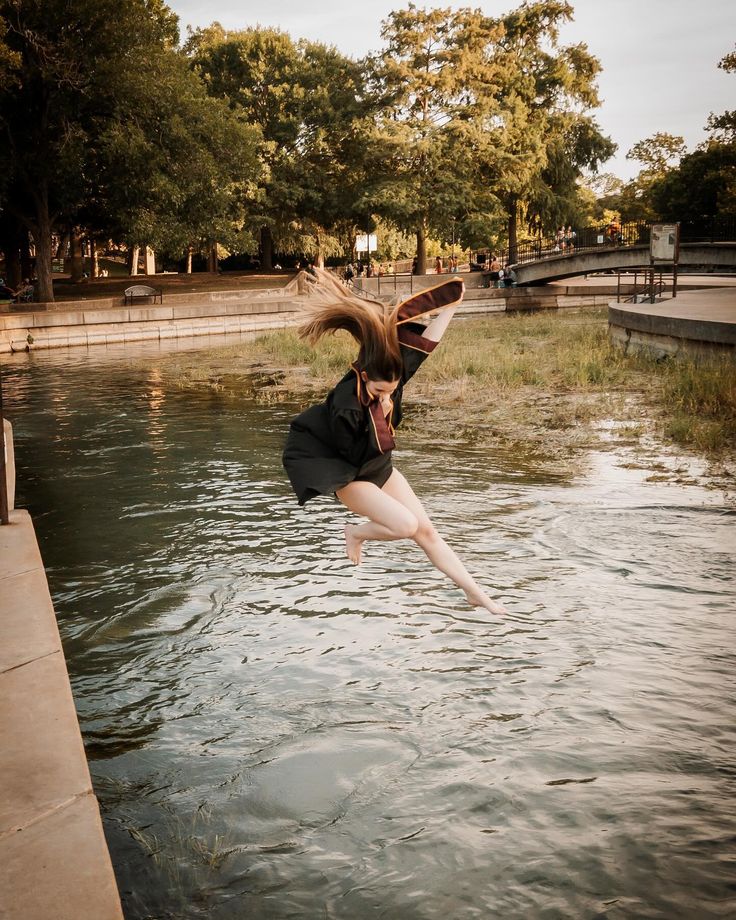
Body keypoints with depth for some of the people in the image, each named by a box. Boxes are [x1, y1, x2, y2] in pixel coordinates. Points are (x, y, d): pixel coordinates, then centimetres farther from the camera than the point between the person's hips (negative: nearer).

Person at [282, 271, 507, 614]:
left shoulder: (392, 372, -15)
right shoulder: (346, 405, -32)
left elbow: (425, 343, -5)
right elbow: (356, 454, -21)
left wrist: (450, 307, -2)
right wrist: (382, 415, -24)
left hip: (379, 468, 6)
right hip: (349, 476, -6)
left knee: (426, 530, 2)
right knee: (406, 526, -22)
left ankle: (475, 593, 8)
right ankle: (356, 533, 7)